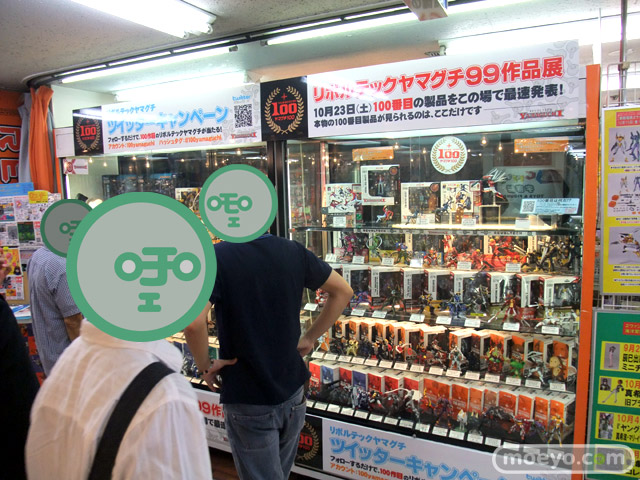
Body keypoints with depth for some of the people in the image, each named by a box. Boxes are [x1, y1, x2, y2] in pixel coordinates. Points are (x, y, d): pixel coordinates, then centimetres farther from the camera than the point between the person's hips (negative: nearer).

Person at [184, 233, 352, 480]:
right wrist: (309, 338, 7)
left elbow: (193, 322, -31)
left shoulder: (217, 257, -18)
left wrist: (205, 366, -12)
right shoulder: (293, 251, -4)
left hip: (248, 400, -5)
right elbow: (343, 290, 4)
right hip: (292, 390, 5)